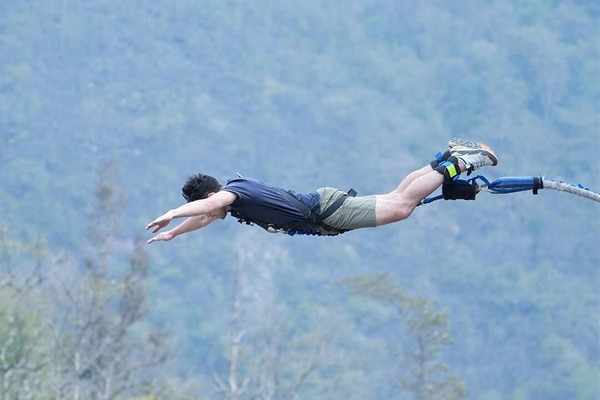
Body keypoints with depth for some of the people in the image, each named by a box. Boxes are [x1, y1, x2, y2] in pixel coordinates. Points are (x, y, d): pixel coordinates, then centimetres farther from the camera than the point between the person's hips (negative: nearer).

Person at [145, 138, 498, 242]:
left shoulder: (234, 190, -16)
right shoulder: (235, 191, 10)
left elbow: (209, 206, -38)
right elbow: (207, 217, 29)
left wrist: (170, 215, -32)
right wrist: (173, 234, 29)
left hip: (325, 211, -8)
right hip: (323, 208, 8)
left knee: (401, 206, -11)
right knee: (397, 199, 15)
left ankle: (458, 165, -8)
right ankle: (453, 157, 18)